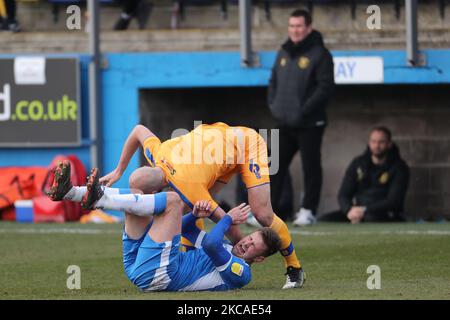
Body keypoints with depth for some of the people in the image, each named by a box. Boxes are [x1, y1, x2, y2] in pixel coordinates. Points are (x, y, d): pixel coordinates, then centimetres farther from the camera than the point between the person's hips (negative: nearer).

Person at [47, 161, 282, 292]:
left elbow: (211, 243, -18)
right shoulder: (226, 251, 28)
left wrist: (228, 219, -1)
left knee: (172, 199, -15)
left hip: (157, 274, -9)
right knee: (135, 197, 9)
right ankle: (68, 192, -8)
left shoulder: (241, 273, -1)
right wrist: (196, 215, 8)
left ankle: (96, 199, -25)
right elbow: (184, 229, 30)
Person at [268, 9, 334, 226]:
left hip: (309, 124, -6)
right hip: (284, 123, 6)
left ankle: (308, 210, 6)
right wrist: (273, 104, 6)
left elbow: (326, 87, -13)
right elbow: (273, 82, 22)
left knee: (311, 167, 0)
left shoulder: (319, 54, -7)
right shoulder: (283, 53, 15)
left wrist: (305, 110, -18)